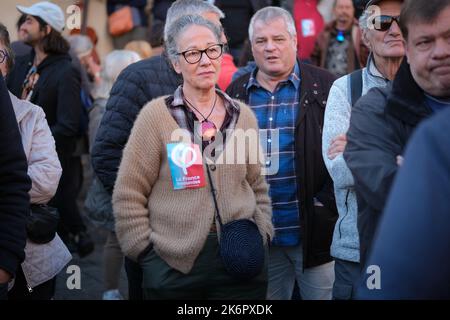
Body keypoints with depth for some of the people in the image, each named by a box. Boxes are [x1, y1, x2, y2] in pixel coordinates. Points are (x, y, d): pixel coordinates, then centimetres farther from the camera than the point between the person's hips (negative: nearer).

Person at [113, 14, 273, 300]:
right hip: (173, 267, -3)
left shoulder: (243, 116, 8)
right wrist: (146, 252, -7)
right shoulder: (156, 115, -4)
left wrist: (261, 238, 5)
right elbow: (128, 196, -4)